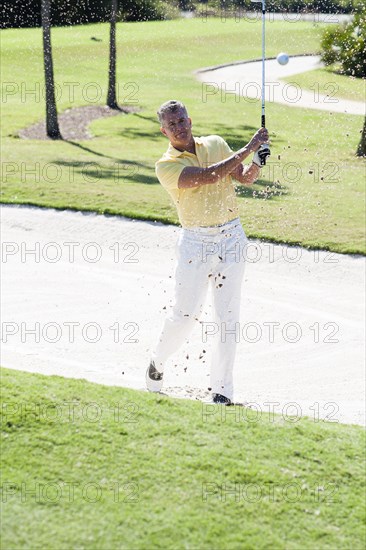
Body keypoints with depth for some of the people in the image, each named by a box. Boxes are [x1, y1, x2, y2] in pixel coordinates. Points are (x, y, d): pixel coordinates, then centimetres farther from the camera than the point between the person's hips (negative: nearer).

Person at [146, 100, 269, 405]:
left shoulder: (216, 144, 9)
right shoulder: (166, 166, -6)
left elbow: (245, 178, 10)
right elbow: (207, 176, -20)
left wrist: (257, 163, -12)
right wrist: (247, 149, -20)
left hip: (232, 237, 3)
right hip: (196, 242, -3)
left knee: (227, 316, 1)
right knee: (186, 313, -4)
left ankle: (222, 390, 6)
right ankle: (158, 361, 26)